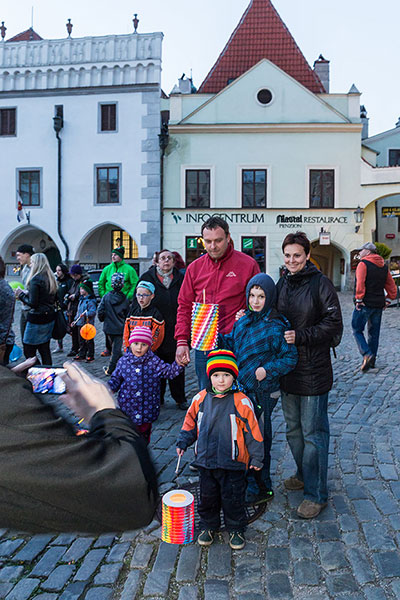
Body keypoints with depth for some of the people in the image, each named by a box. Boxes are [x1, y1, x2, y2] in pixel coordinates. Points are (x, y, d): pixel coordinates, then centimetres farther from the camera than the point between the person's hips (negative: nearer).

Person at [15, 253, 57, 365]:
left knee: (29, 351, 0)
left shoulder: (35, 279, -15)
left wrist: (21, 295, -2)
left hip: (36, 319, -8)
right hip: (49, 317, 8)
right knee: (45, 350, 14)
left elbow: (32, 303, -18)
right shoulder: (51, 278, 9)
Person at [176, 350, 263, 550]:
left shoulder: (241, 402, -14)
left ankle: (236, 529, 33)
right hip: (206, 460, 3)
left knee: (232, 498, 10)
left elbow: (252, 430, -7)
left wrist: (256, 457, -4)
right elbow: (190, 422, 12)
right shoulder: (200, 399, -3)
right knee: (207, 496, 17)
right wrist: (182, 442, 6)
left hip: (232, 462, -3)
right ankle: (208, 526, 39)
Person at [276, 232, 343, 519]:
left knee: (313, 433, 1)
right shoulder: (282, 284, 8)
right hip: (287, 368, 6)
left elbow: (334, 324, -12)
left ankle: (316, 493, 15)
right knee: (293, 429, 19)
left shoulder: (321, 283, -10)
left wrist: (300, 336, -19)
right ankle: (304, 475, 39)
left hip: (313, 370, -6)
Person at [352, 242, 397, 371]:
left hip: (365, 304, -7)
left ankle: (367, 354, -16)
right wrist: (387, 300, 14)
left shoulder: (363, 264, -10)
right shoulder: (384, 266, 12)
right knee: (374, 332, 13)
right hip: (379, 305, 7)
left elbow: (360, 283, -22)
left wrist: (358, 299, -17)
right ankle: (372, 360, 18)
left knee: (357, 330, 1)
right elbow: (392, 287, 12)